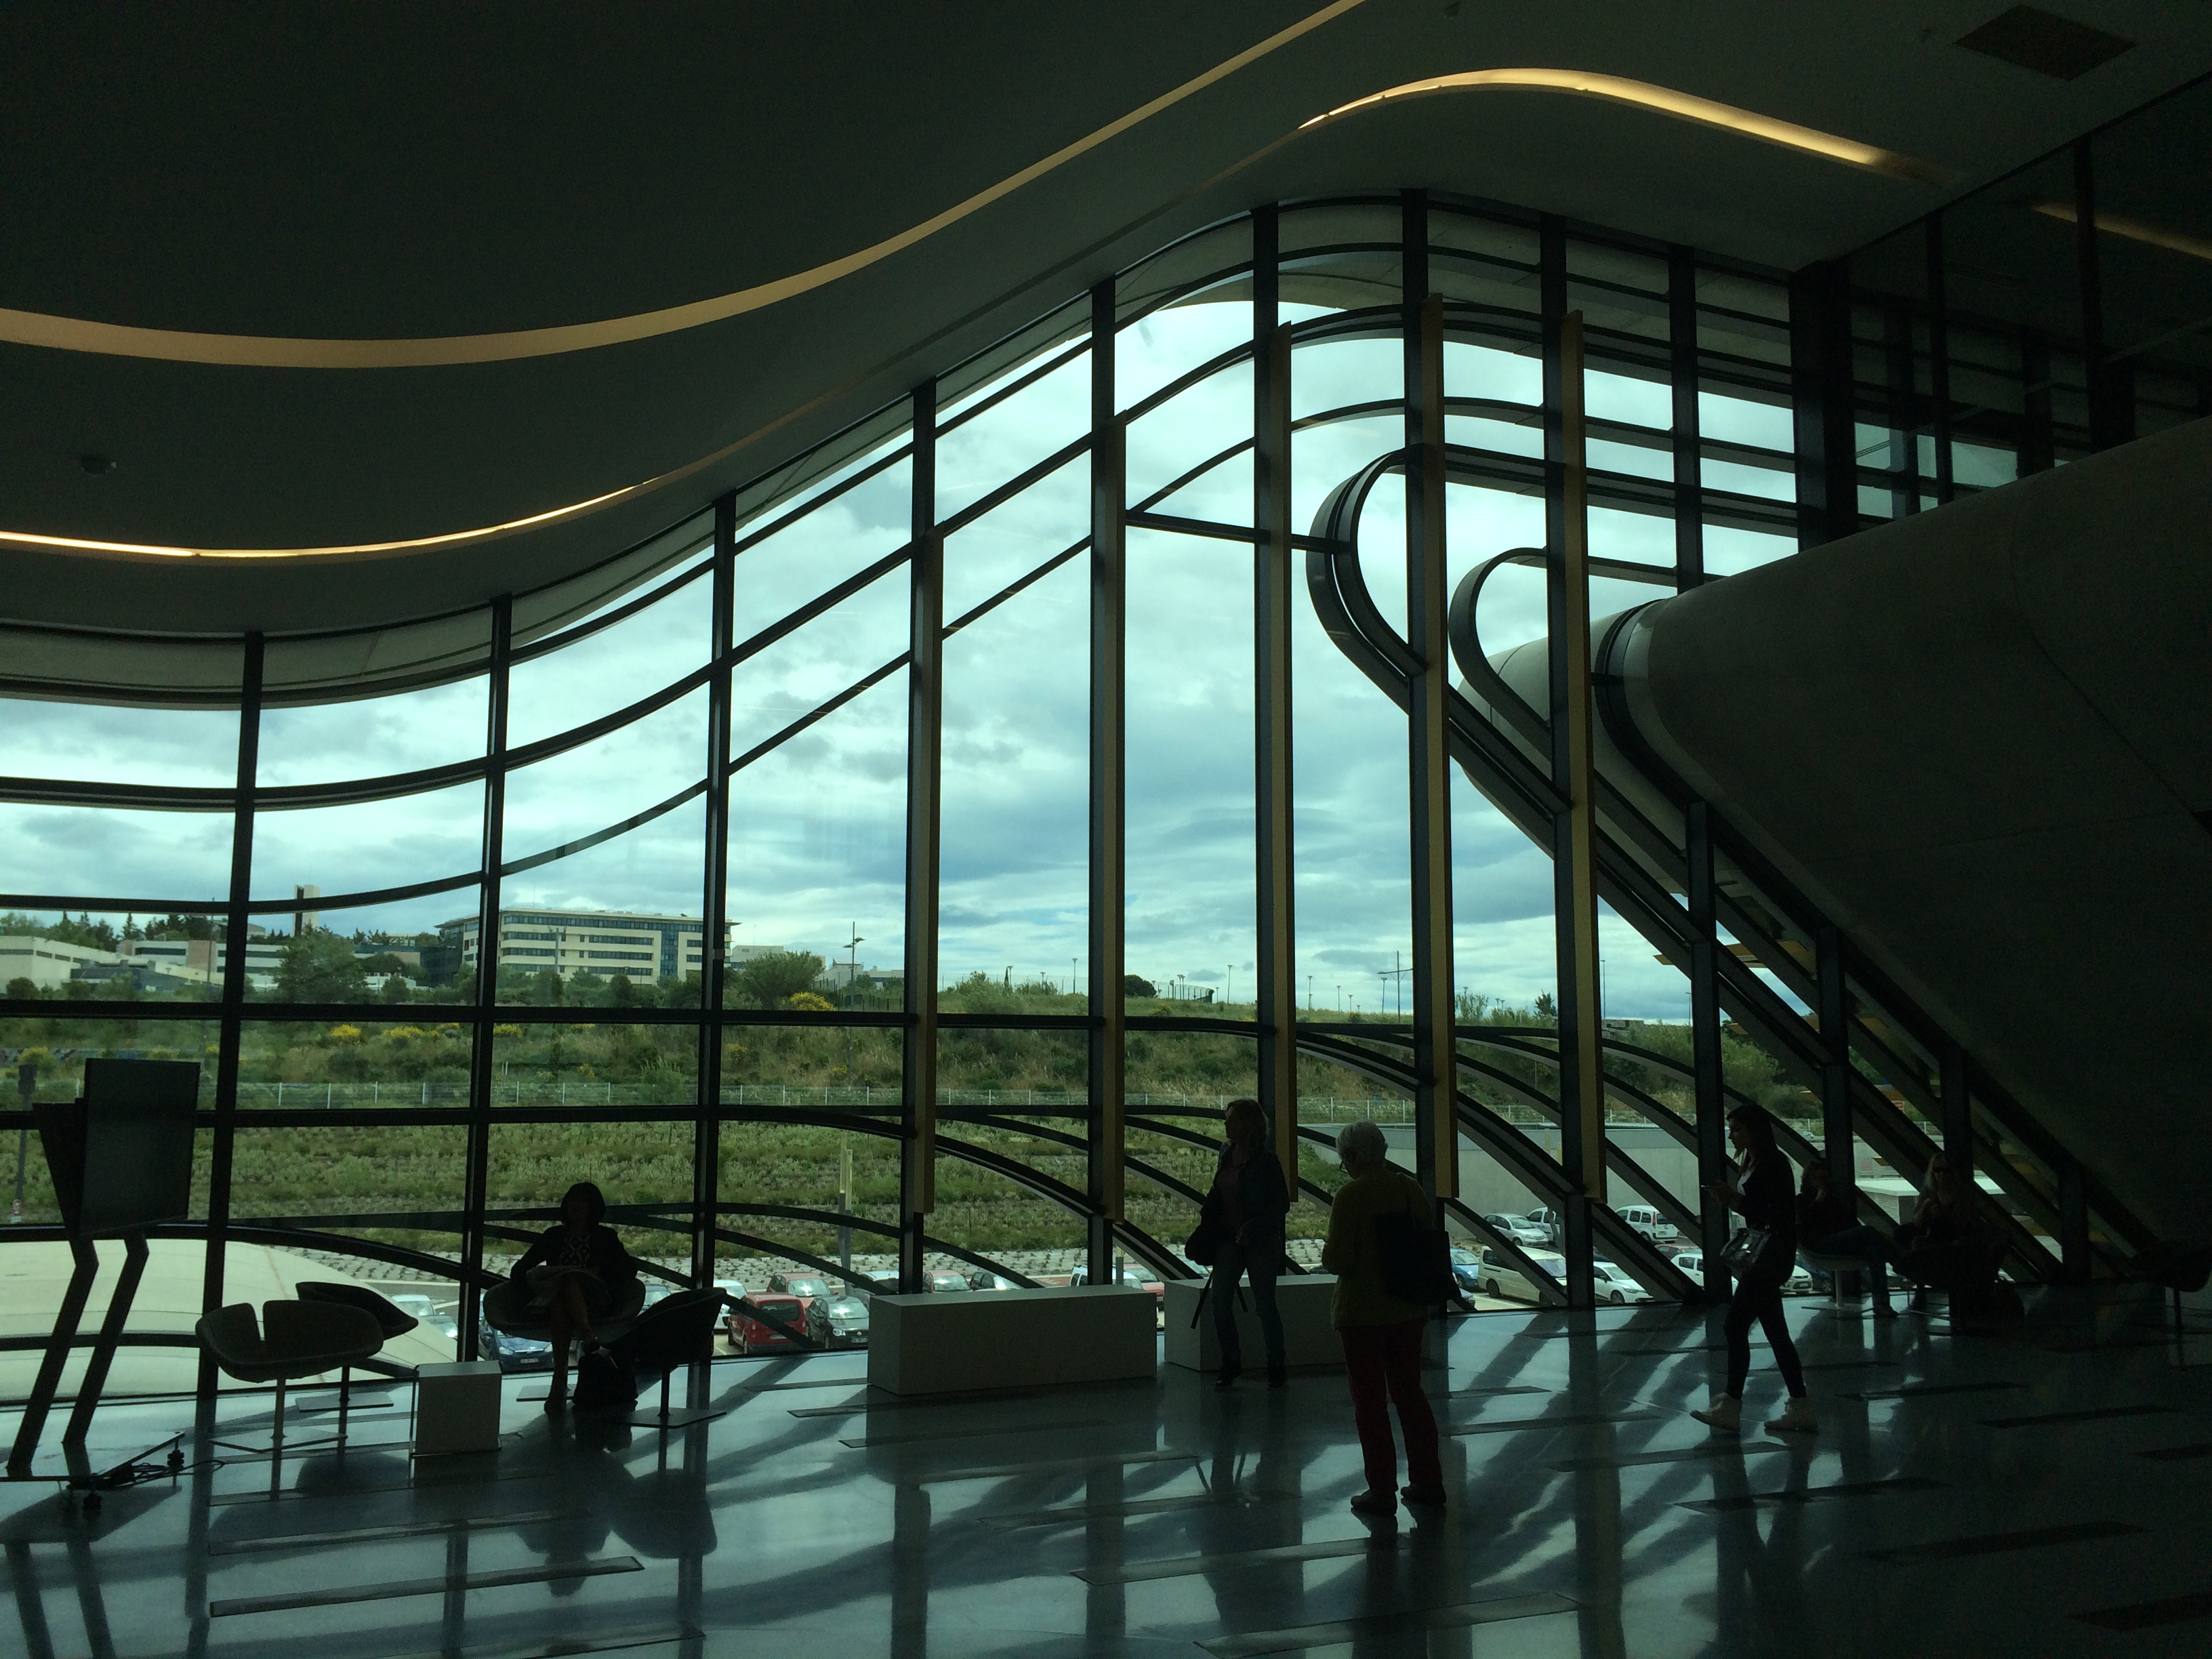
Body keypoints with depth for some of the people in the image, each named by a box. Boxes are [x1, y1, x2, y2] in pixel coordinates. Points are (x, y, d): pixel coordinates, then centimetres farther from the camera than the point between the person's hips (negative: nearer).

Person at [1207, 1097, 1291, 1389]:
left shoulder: (1266, 1160, -12)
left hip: (1261, 1242, -6)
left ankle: (1276, 1366, 17)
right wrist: (1212, 1231, 10)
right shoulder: (1226, 1153, 7)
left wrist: (1252, 1227, -20)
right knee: (1220, 1300, -1)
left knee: (1264, 1304, 2)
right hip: (1229, 1239, 6)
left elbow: (1282, 1204, -11)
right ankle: (1231, 1364, 12)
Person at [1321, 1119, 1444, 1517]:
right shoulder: (1410, 1189, 1)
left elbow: (1337, 1260, -19)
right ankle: (1428, 1481, 23)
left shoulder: (1350, 1196, -17)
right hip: (1408, 1310, 6)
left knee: (1369, 1400, 5)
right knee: (1409, 1392, 18)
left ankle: (1381, 1491, 9)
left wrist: (1326, 1257, 2)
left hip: (1362, 1313, -6)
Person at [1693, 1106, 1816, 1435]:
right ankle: (1800, 1409, 14)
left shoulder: (1773, 1164, -15)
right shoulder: (1751, 1164, 15)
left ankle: (1730, 1407, -4)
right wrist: (1729, 1199, 4)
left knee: (1735, 1325, -9)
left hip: (1773, 1253, -10)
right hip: (1760, 1254, 10)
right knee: (1775, 1331, 10)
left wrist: (1734, 1198, -21)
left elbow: (1779, 1213, -20)